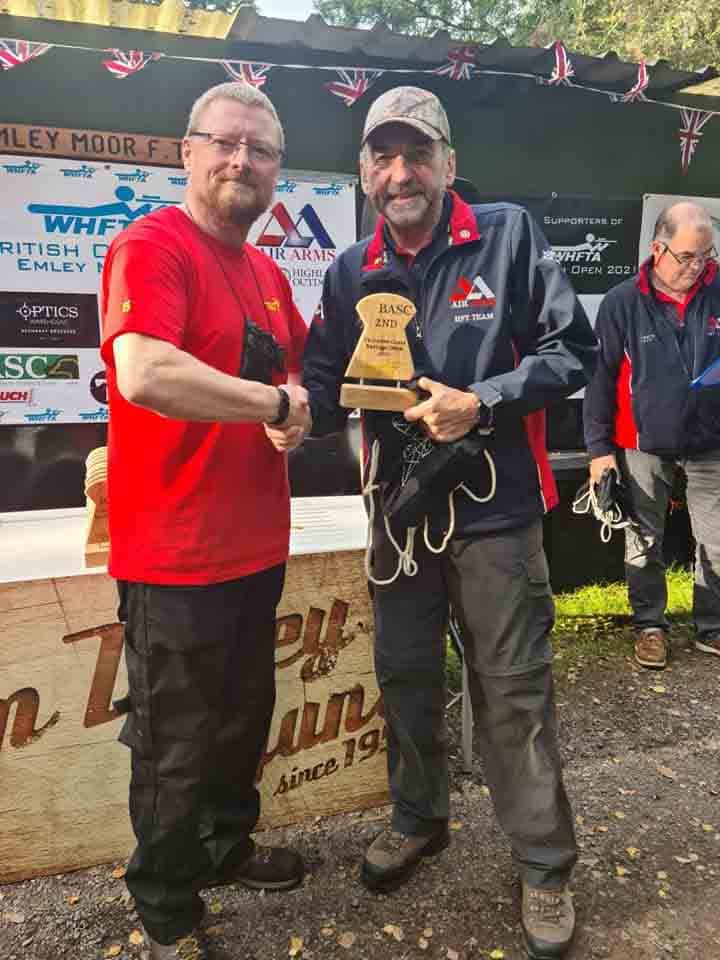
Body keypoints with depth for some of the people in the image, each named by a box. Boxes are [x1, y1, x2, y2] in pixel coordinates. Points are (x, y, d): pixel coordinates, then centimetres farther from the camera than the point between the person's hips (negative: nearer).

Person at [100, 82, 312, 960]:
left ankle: (228, 848, 48)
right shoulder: (150, 247, -14)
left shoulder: (266, 272, 12)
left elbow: (300, 372, 25)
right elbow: (145, 375, -32)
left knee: (244, 719, 23)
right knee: (176, 745, 10)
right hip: (174, 555, -8)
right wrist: (276, 403, -18)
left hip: (257, 545, 8)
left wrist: (300, 405, 0)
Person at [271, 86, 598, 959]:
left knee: (513, 689, 6)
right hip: (398, 506, 4)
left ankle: (545, 865, 28)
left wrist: (482, 403, -17)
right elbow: (326, 386, 4)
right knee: (404, 676, 17)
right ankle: (418, 818, 43)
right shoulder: (351, 272, 6)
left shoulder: (507, 235, -3)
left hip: (493, 505, -4)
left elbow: (572, 350, -5)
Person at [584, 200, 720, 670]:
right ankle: (650, 624, 27)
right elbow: (601, 378, -5)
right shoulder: (623, 303, -7)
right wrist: (599, 447, -7)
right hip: (644, 446, -1)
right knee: (644, 543, 9)